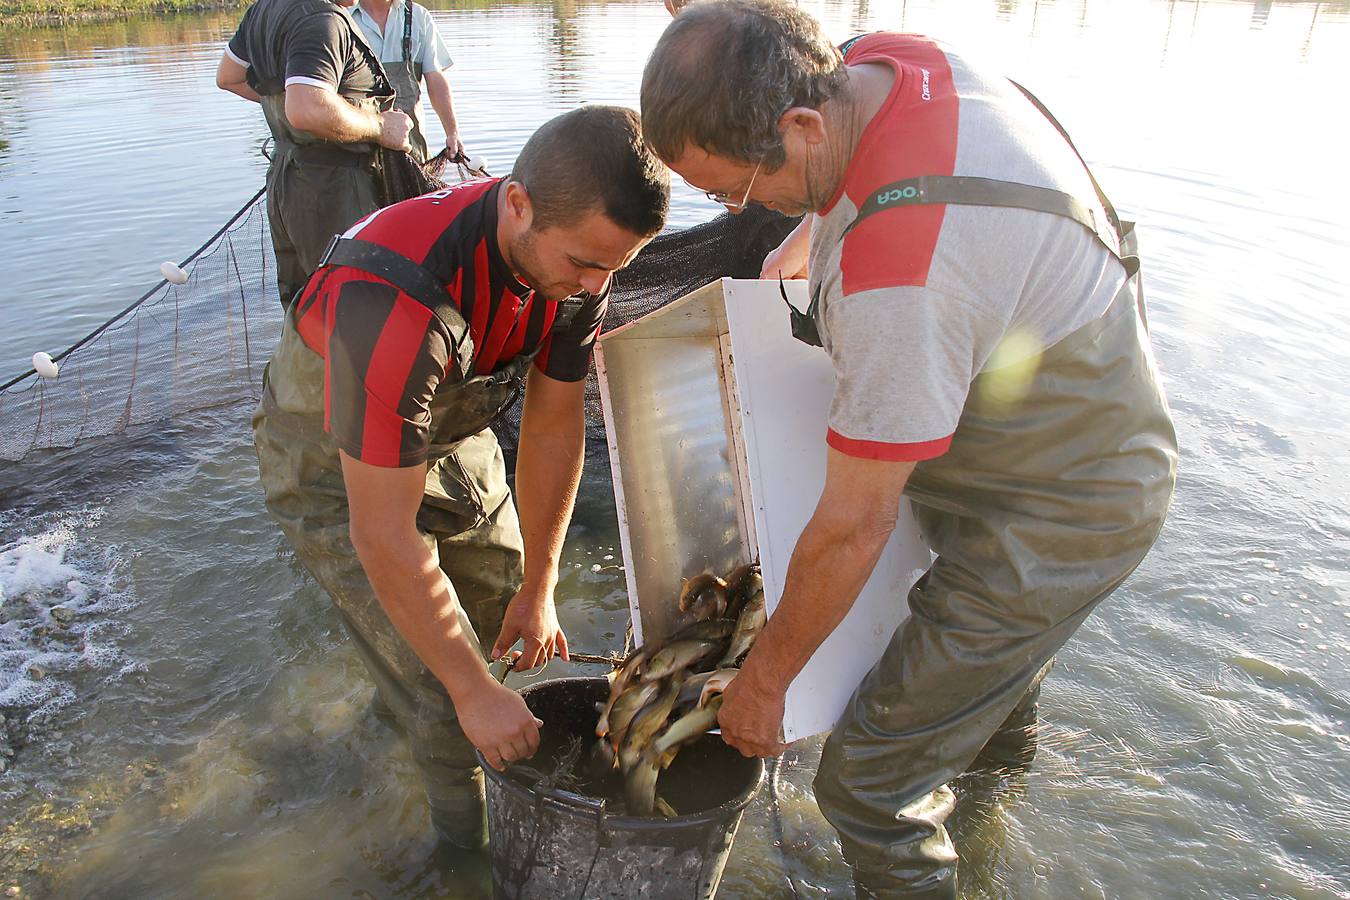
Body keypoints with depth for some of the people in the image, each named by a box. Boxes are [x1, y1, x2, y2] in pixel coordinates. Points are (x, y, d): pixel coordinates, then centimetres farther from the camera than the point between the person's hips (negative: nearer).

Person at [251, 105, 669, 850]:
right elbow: (383, 536, -36)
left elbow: (554, 424, -9)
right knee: (447, 703, -7)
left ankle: (402, 692, 51)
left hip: (448, 433, 6)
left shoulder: (576, 258, -21)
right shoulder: (397, 299, -43)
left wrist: (537, 589, -4)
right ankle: (474, 843, 25)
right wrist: (475, 692, -26)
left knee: (506, 608, 18)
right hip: (330, 462, -6)